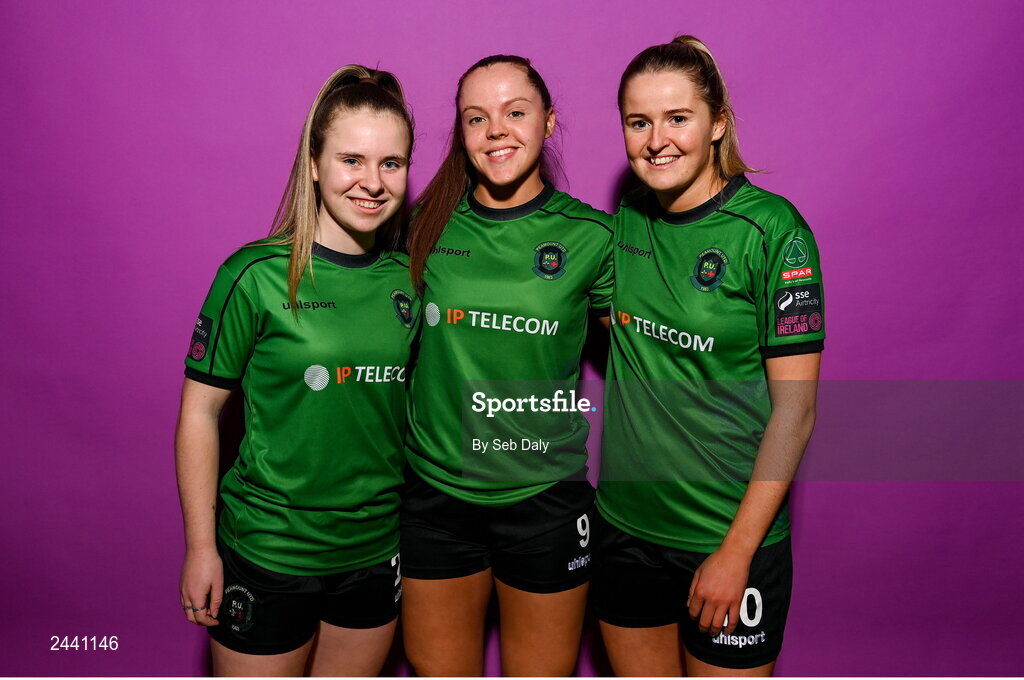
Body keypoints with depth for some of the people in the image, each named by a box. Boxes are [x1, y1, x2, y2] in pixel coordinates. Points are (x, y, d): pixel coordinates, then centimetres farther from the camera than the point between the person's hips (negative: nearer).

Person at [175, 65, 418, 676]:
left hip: (377, 549, 4)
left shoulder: (408, 278, -1)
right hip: (268, 551, -4)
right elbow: (200, 412, -8)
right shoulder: (257, 276, -14)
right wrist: (200, 546, -6)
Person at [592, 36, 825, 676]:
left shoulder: (770, 228, -14)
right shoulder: (628, 218, 2)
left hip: (731, 530, -4)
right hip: (626, 519, 5)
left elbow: (795, 407, -13)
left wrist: (736, 551, -14)